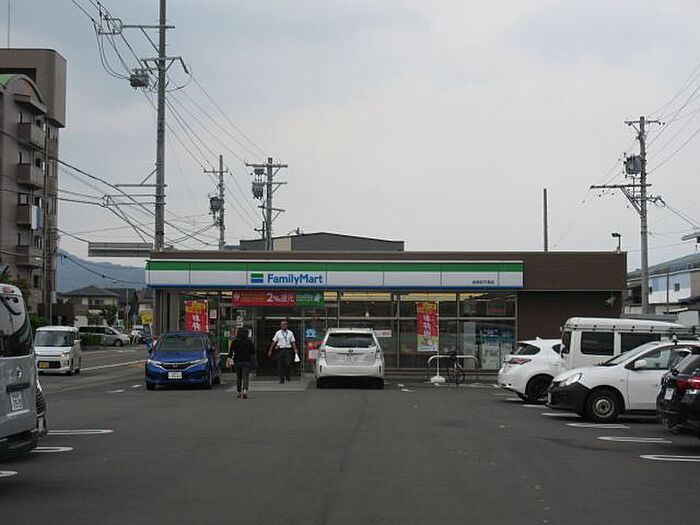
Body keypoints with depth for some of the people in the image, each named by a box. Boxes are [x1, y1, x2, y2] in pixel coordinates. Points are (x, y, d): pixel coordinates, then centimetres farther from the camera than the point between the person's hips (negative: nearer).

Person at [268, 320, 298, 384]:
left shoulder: (290, 333, 8)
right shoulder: (278, 333, 6)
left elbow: (293, 342, 7)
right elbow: (274, 342, 7)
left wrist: (295, 349, -6)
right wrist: (270, 350, 6)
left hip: (288, 350, 0)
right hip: (280, 349, 0)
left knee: (288, 364, -14)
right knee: (280, 366, 0)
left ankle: (287, 375, 13)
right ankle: (281, 379, 9)